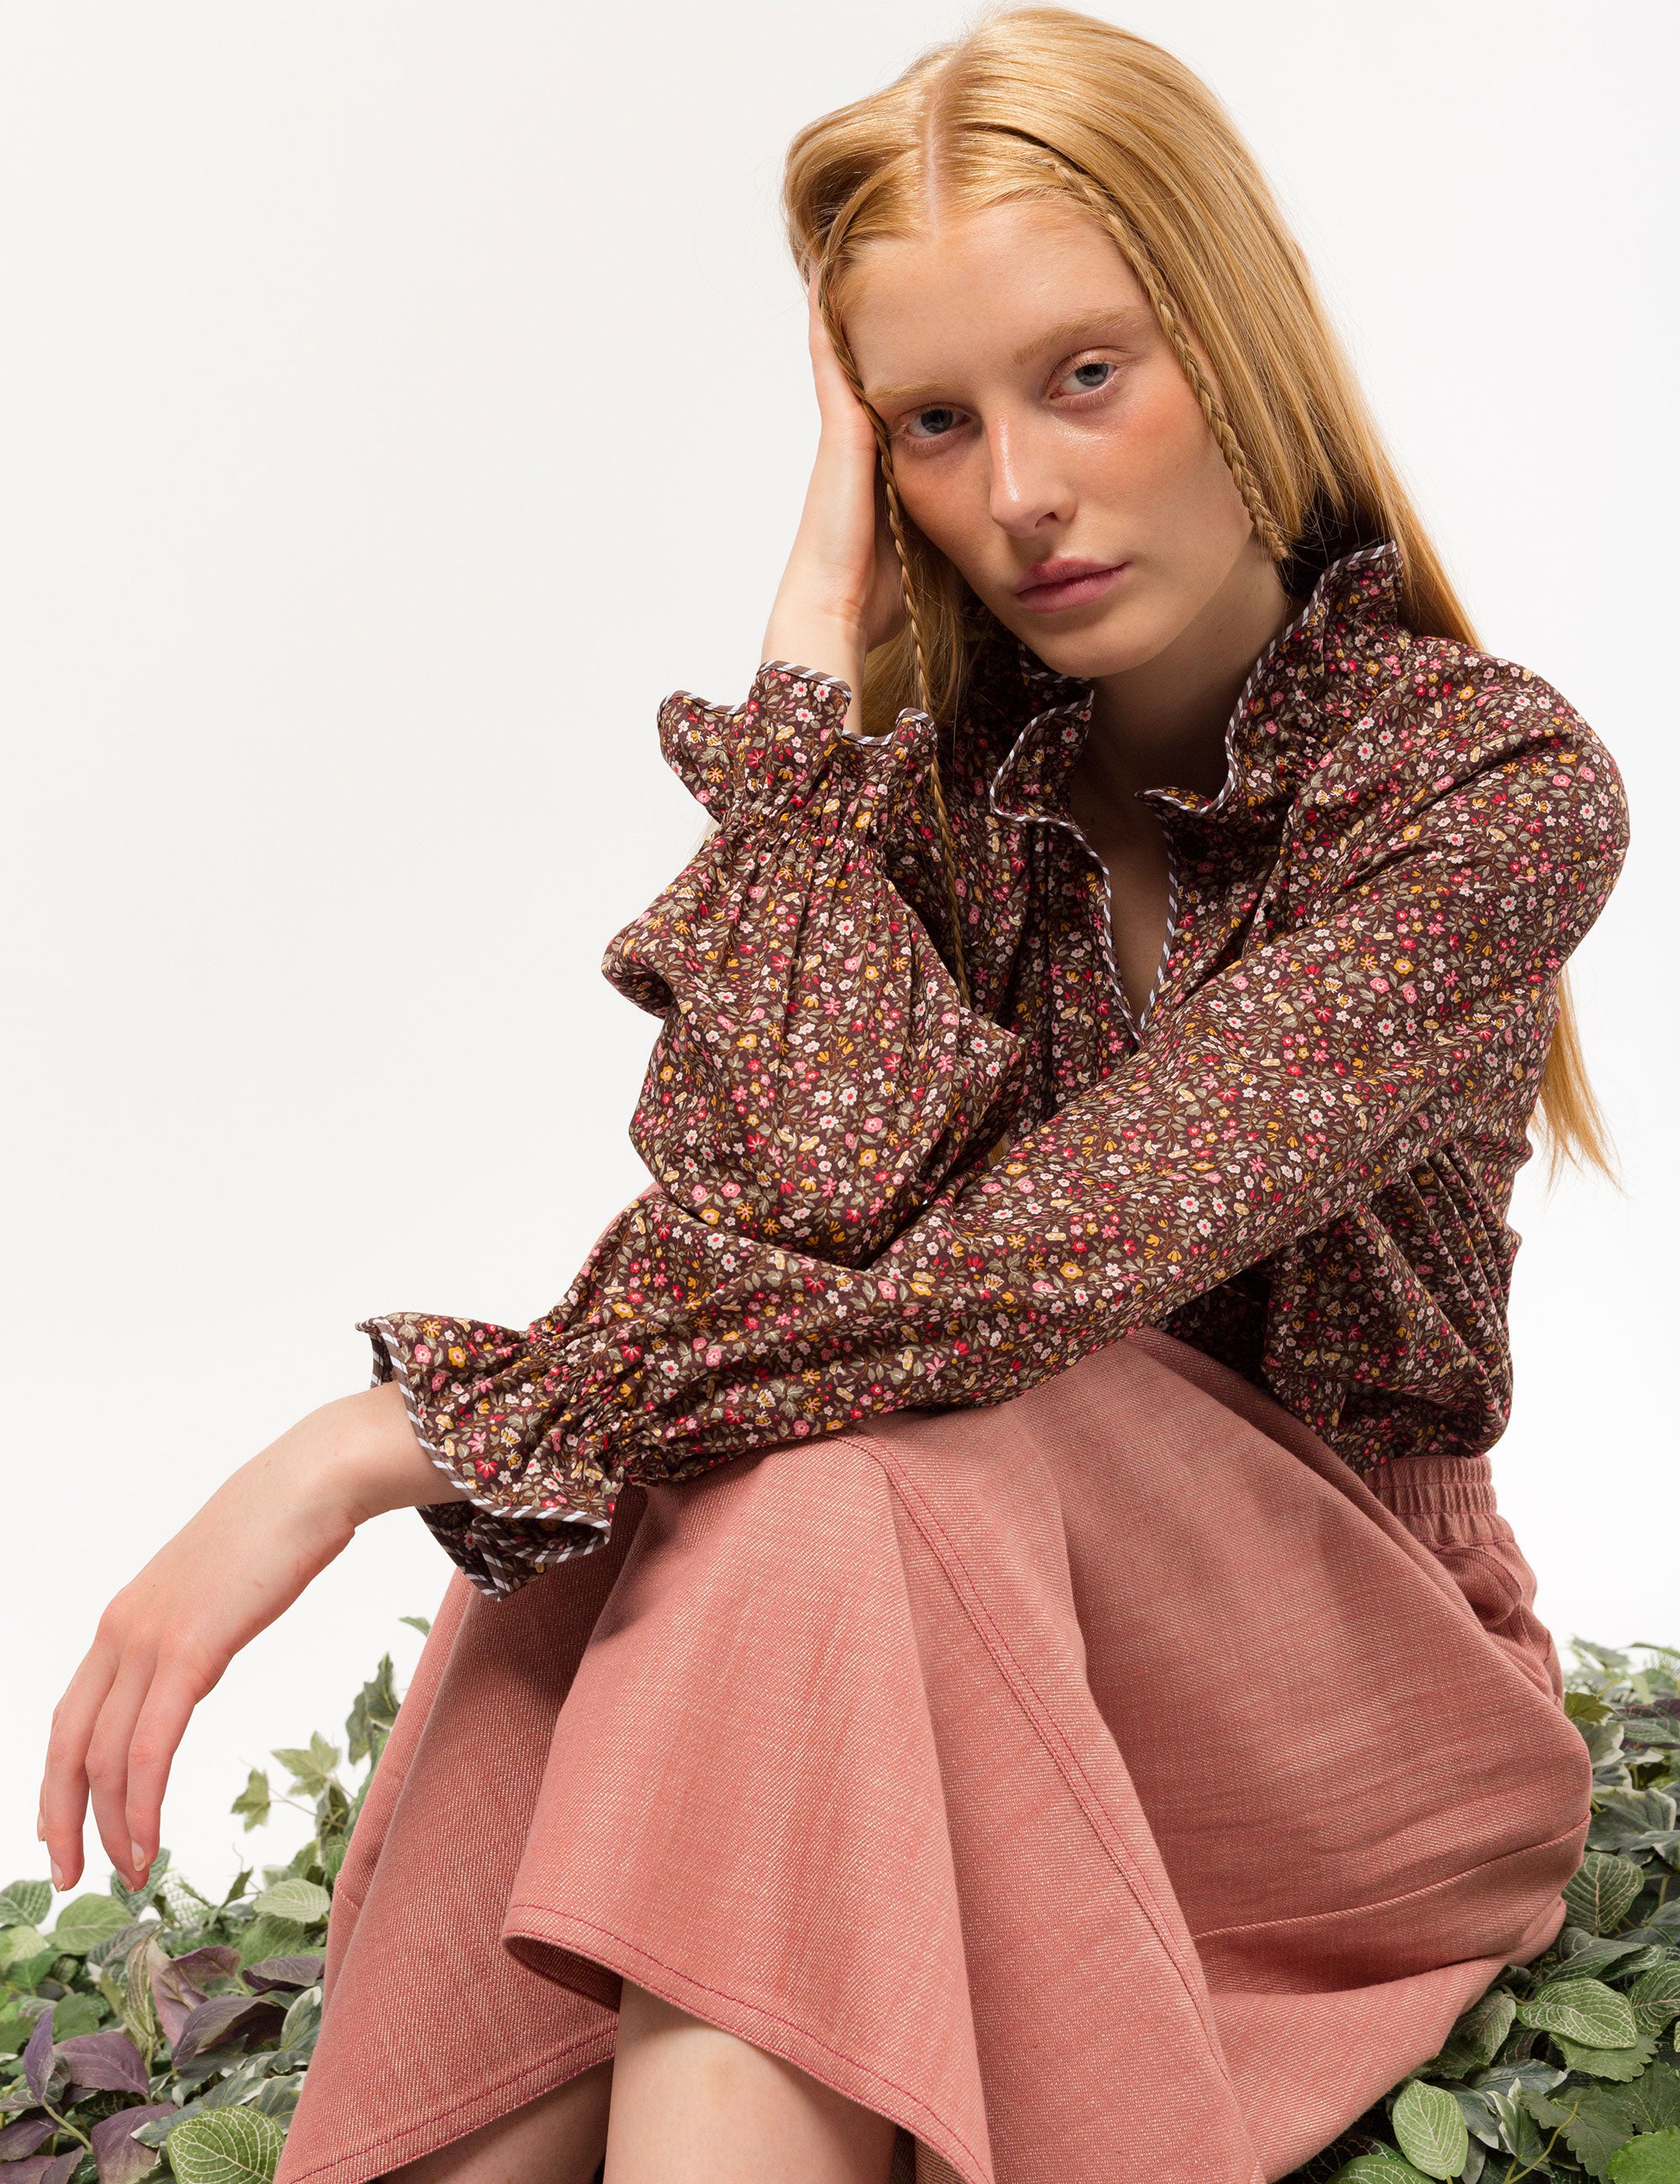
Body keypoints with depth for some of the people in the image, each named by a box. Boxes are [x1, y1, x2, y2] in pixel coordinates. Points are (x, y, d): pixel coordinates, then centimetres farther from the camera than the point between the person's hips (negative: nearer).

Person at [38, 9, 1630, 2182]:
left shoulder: (1497, 785, -14)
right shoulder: (920, 744, -2)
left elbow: (1011, 1263, -26)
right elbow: (806, 1198, -23)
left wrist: (382, 1440, -28)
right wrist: (818, 658, -19)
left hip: (1345, 1689, -2)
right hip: (929, 1631, 3)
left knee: (850, 1448, -33)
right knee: (649, 1461, -31)